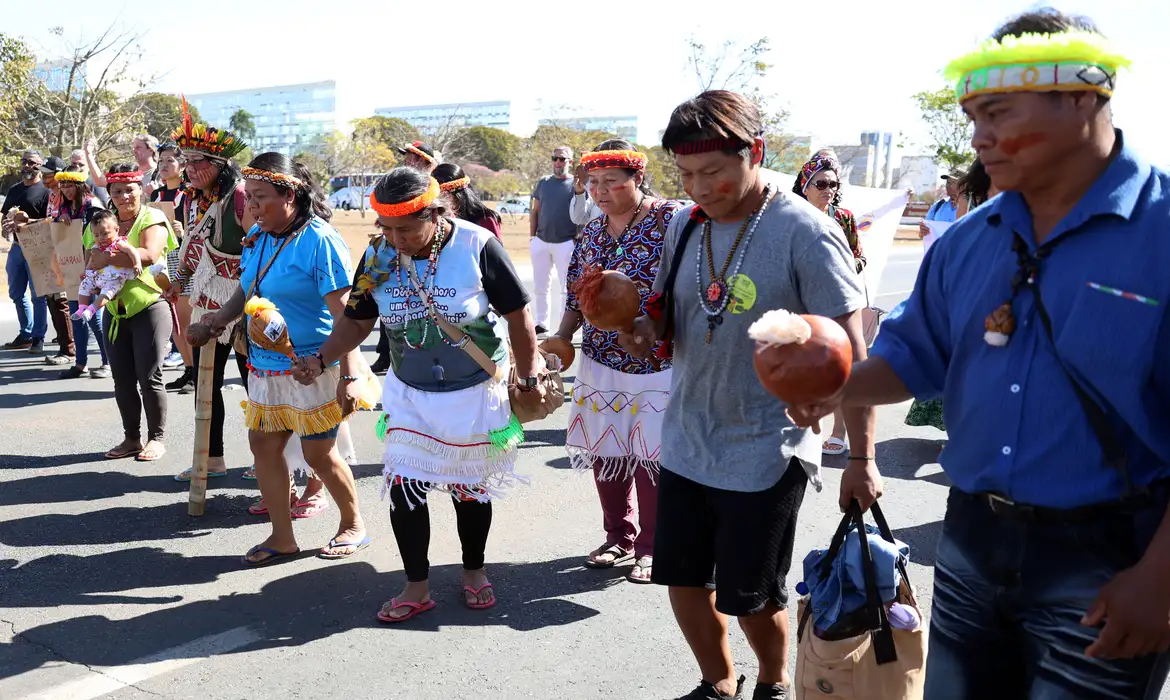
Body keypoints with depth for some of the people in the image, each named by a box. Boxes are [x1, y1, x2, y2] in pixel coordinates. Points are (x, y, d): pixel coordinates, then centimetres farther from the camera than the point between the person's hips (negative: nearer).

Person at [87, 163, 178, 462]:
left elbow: (149, 255, -24)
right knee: (122, 379, 9)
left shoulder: (152, 219, -6)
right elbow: (92, 263, 18)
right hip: (114, 310, 6)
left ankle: (156, 438, 10)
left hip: (149, 307, -6)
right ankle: (131, 437, 20)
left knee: (149, 378, -3)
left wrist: (108, 257, -20)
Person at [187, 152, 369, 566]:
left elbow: (343, 313, -20)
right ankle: (282, 537, 25)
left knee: (319, 455, 3)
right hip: (265, 366, 8)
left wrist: (348, 377, -23)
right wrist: (216, 321, 6)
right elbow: (247, 290, 23)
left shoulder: (319, 240, -17)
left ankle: (353, 525, 25)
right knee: (263, 447, 10)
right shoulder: (257, 237, 7)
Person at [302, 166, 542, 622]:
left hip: (475, 393, -3)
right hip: (409, 395, 3)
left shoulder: (476, 246, -18)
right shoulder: (377, 256, -7)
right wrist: (321, 359, -12)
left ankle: (474, 571, 36)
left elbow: (517, 316, -10)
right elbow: (357, 320, 4)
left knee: (470, 488, 11)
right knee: (403, 487, -2)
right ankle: (417, 587, 18)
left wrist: (527, 379, -4)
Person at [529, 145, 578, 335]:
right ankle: (542, 323, 21)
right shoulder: (543, 182, 9)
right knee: (541, 285, 11)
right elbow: (535, 211, 13)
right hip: (541, 241, 4)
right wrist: (532, 235, 5)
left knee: (567, 287, 2)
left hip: (566, 243, -4)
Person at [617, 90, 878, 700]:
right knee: (683, 580, 15)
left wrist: (861, 459, -17)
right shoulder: (685, 224, 1)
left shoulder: (805, 233, -17)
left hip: (767, 451, -6)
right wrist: (646, 330, -11)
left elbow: (849, 353, -15)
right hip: (686, 440, 6)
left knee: (751, 597, 8)